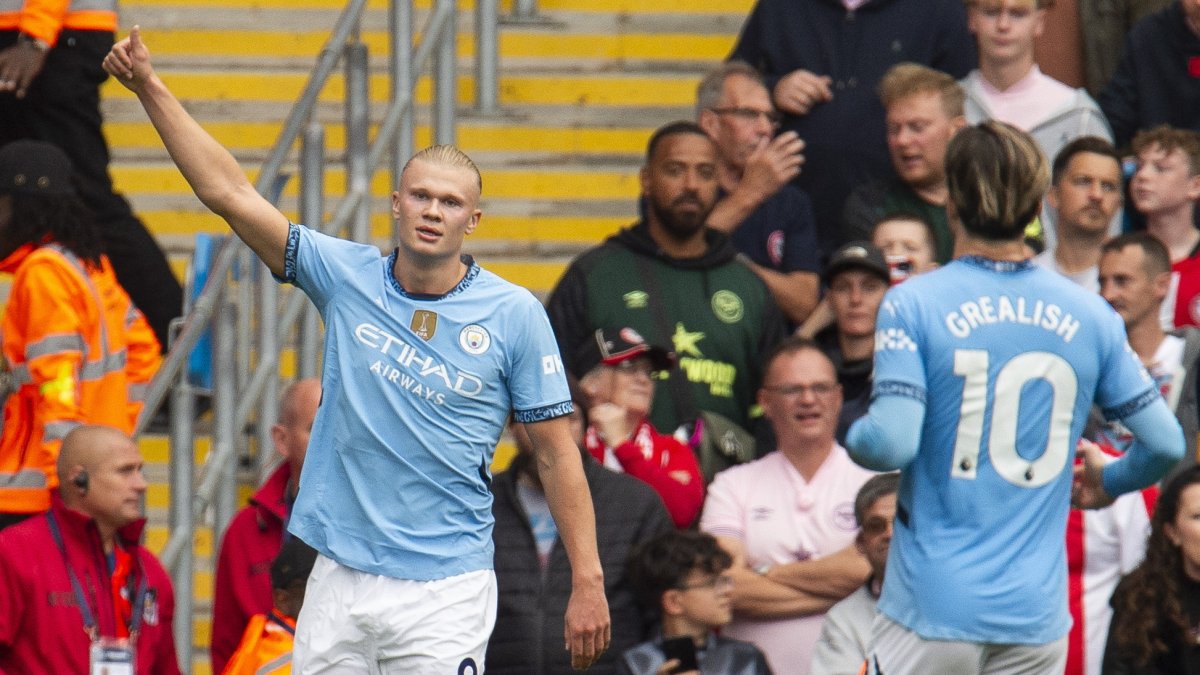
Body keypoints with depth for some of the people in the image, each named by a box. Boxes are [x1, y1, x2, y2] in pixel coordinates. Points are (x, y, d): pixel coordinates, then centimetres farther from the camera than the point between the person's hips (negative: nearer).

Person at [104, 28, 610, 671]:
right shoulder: (348, 277, 5)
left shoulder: (515, 314, -2)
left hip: (444, 592, -3)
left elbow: (557, 454, 0)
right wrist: (150, 88, -1)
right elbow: (228, 192, 4)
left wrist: (588, 581, -4)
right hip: (338, 585, 3)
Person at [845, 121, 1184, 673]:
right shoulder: (1089, 316, 4)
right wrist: (1108, 482, 25)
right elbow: (1165, 442, 5)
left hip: (933, 607, -3)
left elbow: (893, 442, -16)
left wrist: (853, 438, 7)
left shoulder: (912, 305, -7)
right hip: (1038, 614, 3)